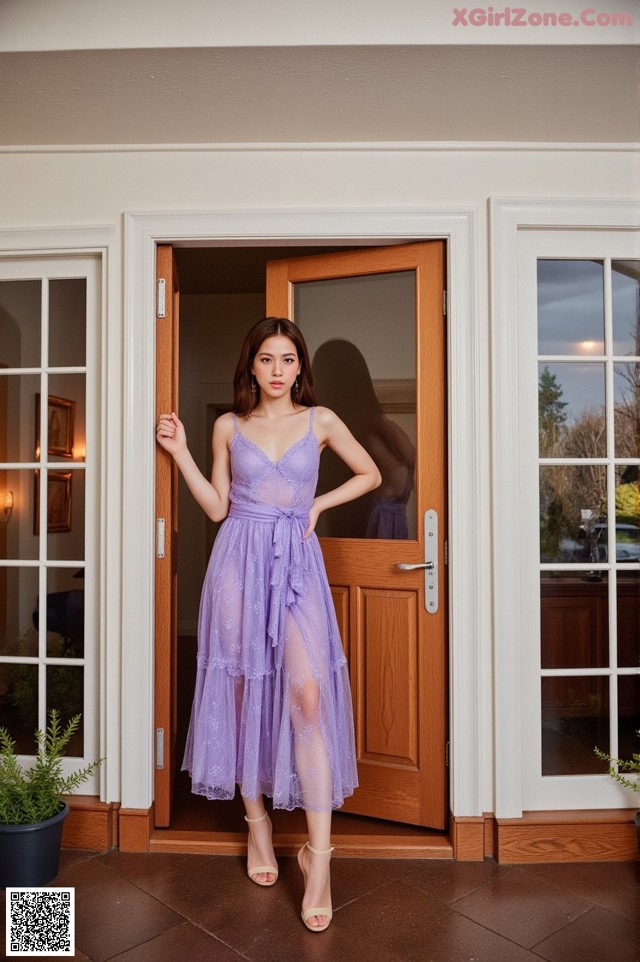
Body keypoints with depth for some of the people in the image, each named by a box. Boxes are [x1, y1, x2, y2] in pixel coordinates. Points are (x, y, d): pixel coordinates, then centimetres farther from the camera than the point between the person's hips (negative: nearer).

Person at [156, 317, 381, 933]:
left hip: (297, 563, -1)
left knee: (307, 694, -13)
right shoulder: (229, 426, 9)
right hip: (240, 562, 2)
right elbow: (217, 508, 7)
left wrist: (317, 505, 6)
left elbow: (369, 474, 15)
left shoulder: (320, 420, 7)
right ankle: (257, 820, 25)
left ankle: (318, 855, -5)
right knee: (242, 691, 6)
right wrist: (179, 452, 2)